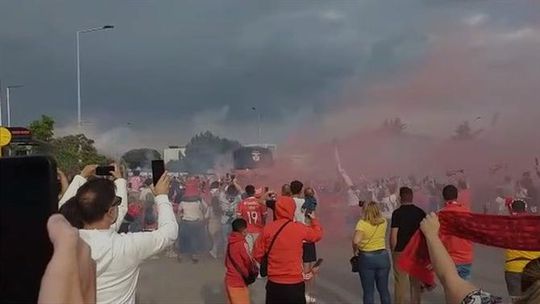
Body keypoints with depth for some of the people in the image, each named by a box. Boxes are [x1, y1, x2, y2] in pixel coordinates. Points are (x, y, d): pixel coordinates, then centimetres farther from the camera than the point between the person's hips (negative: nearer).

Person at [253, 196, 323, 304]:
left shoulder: (267, 229, -6)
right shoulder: (299, 228, -9)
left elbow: (257, 254, -1)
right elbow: (318, 234, 11)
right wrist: (314, 219, 30)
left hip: (274, 283, 2)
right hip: (295, 283, -2)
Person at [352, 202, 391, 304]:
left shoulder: (362, 223, -15)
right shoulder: (383, 222, -1)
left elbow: (356, 240, -27)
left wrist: (355, 250, -9)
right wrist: (373, 207, 17)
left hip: (366, 258, -4)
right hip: (383, 257, 4)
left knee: (368, 291, 7)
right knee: (384, 290, 15)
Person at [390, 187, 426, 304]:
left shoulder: (397, 213, -11)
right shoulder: (421, 212, 0)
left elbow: (393, 235, -12)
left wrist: (392, 250, 1)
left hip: (400, 251, -3)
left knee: (400, 282, 5)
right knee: (415, 282, 13)